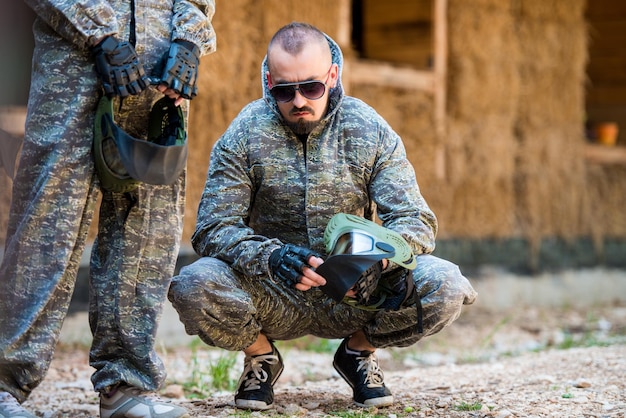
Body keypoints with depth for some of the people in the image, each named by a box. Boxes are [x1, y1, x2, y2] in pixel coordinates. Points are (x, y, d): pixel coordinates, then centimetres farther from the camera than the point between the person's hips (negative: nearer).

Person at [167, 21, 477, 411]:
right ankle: (261, 357, 4)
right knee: (194, 286, -32)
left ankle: (359, 350, 7)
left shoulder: (371, 131, -4)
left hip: (352, 296, 1)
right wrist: (271, 257, -33)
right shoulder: (244, 135, -6)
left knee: (445, 286, -26)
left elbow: (416, 219, -7)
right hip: (273, 298, -1)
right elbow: (213, 229, -12)